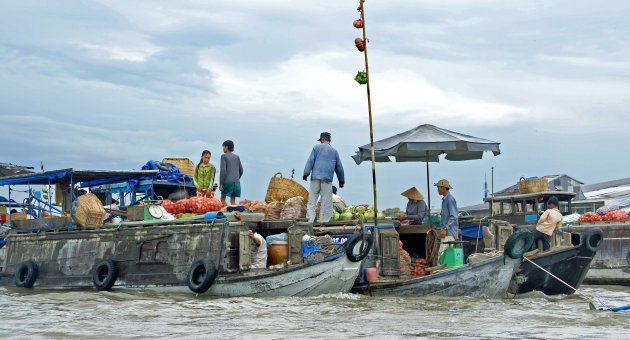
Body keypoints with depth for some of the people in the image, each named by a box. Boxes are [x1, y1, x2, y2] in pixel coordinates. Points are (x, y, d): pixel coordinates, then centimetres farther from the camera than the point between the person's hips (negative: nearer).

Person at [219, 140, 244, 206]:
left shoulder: (224, 156, -3)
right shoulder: (237, 157, 14)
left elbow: (223, 170, -10)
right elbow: (241, 170, 16)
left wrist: (220, 183, -9)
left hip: (227, 181, -5)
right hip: (236, 182, 5)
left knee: (223, 199, 4)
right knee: (233, 201, 8)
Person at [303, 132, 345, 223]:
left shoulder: (317, 147, 9)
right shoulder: (334, 151, 17)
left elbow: (311, 160, -1)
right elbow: (339, 167, 20)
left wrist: (306, 173, -2)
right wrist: (341, 180, 27)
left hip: (315, 177, -1)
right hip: (327, 179, 1)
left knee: (312, 199, -1)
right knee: (326, 201, 2)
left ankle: (310, 218, -11)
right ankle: (323, 220, -2)